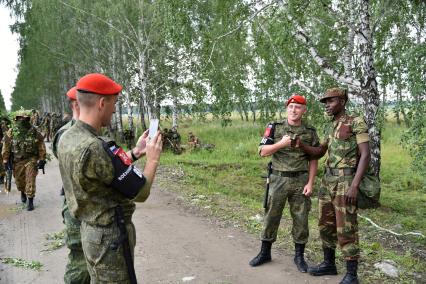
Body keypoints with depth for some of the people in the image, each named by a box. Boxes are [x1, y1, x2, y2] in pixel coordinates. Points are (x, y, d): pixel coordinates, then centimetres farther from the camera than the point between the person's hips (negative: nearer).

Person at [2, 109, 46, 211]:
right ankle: (23, 193, 47)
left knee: (30, 181, -6)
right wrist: (5, 161, 0)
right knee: (19, 180, 16)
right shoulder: (11, 132, -6)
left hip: (31, 160, -2)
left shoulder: (34, 132, -8)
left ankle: (30, 201, 3)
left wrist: (42, 160, -5)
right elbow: (6, 147, 0)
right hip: (17, 161, 2)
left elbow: (41, 147, -4)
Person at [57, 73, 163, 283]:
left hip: (89, 228, 9)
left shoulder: (67, 138, -1)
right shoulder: (96, 147, -29)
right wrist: (153, 159, -6)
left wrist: (136, 152, 9)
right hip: (110, 236, -9)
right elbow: (141, 192, -21)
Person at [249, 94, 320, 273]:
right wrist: (280, 144, -18)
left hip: (300, 181, 1)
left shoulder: (310, 132, 3)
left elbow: (313, 160, 3)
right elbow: (262, 152, -5)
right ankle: (265, 253, 23)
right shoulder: (274, 128, -1)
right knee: (271, 217, 7)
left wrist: (310, 183, -6)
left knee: (301, 219, 7)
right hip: (278, 179, 0)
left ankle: (299, 256, 23)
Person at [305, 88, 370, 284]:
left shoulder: (357, 123, -8)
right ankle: (329, 264, 28)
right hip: (327, 180, 8)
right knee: (326, 224, 13)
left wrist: (354, 186, -21)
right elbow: (319, 153, 21)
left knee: (346, 229, -4)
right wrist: (300, 145, 2)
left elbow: (365, 155, -14)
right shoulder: (329, 128, 16)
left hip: (346, 181, -8)